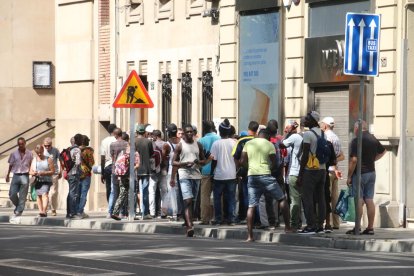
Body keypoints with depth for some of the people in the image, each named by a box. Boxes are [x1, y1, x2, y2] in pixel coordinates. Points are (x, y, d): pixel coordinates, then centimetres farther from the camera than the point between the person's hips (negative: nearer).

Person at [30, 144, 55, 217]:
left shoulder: (49, 159, -1)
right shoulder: (34, 160, 13)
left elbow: (52, 171, -3)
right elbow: (31, 171, 14)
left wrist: (44, 173, -19)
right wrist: (33, 173, -11)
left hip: (46, 181, -5)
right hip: (37, 181, 5)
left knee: (45, 194, -21)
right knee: (39, 196, 9)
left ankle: (44, 211, -32)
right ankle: (41, 211, 19)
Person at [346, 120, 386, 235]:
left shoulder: (357, 140, -14)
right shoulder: (373, 139, 9)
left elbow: (354, 160, -19)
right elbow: (383, 151, 27)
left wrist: (349, 176, -12)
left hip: (360, 173, -7)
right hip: (371, 172, 7)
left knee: (359, 201, -5)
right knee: (369, 201, 7)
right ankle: (370, 228, 8)